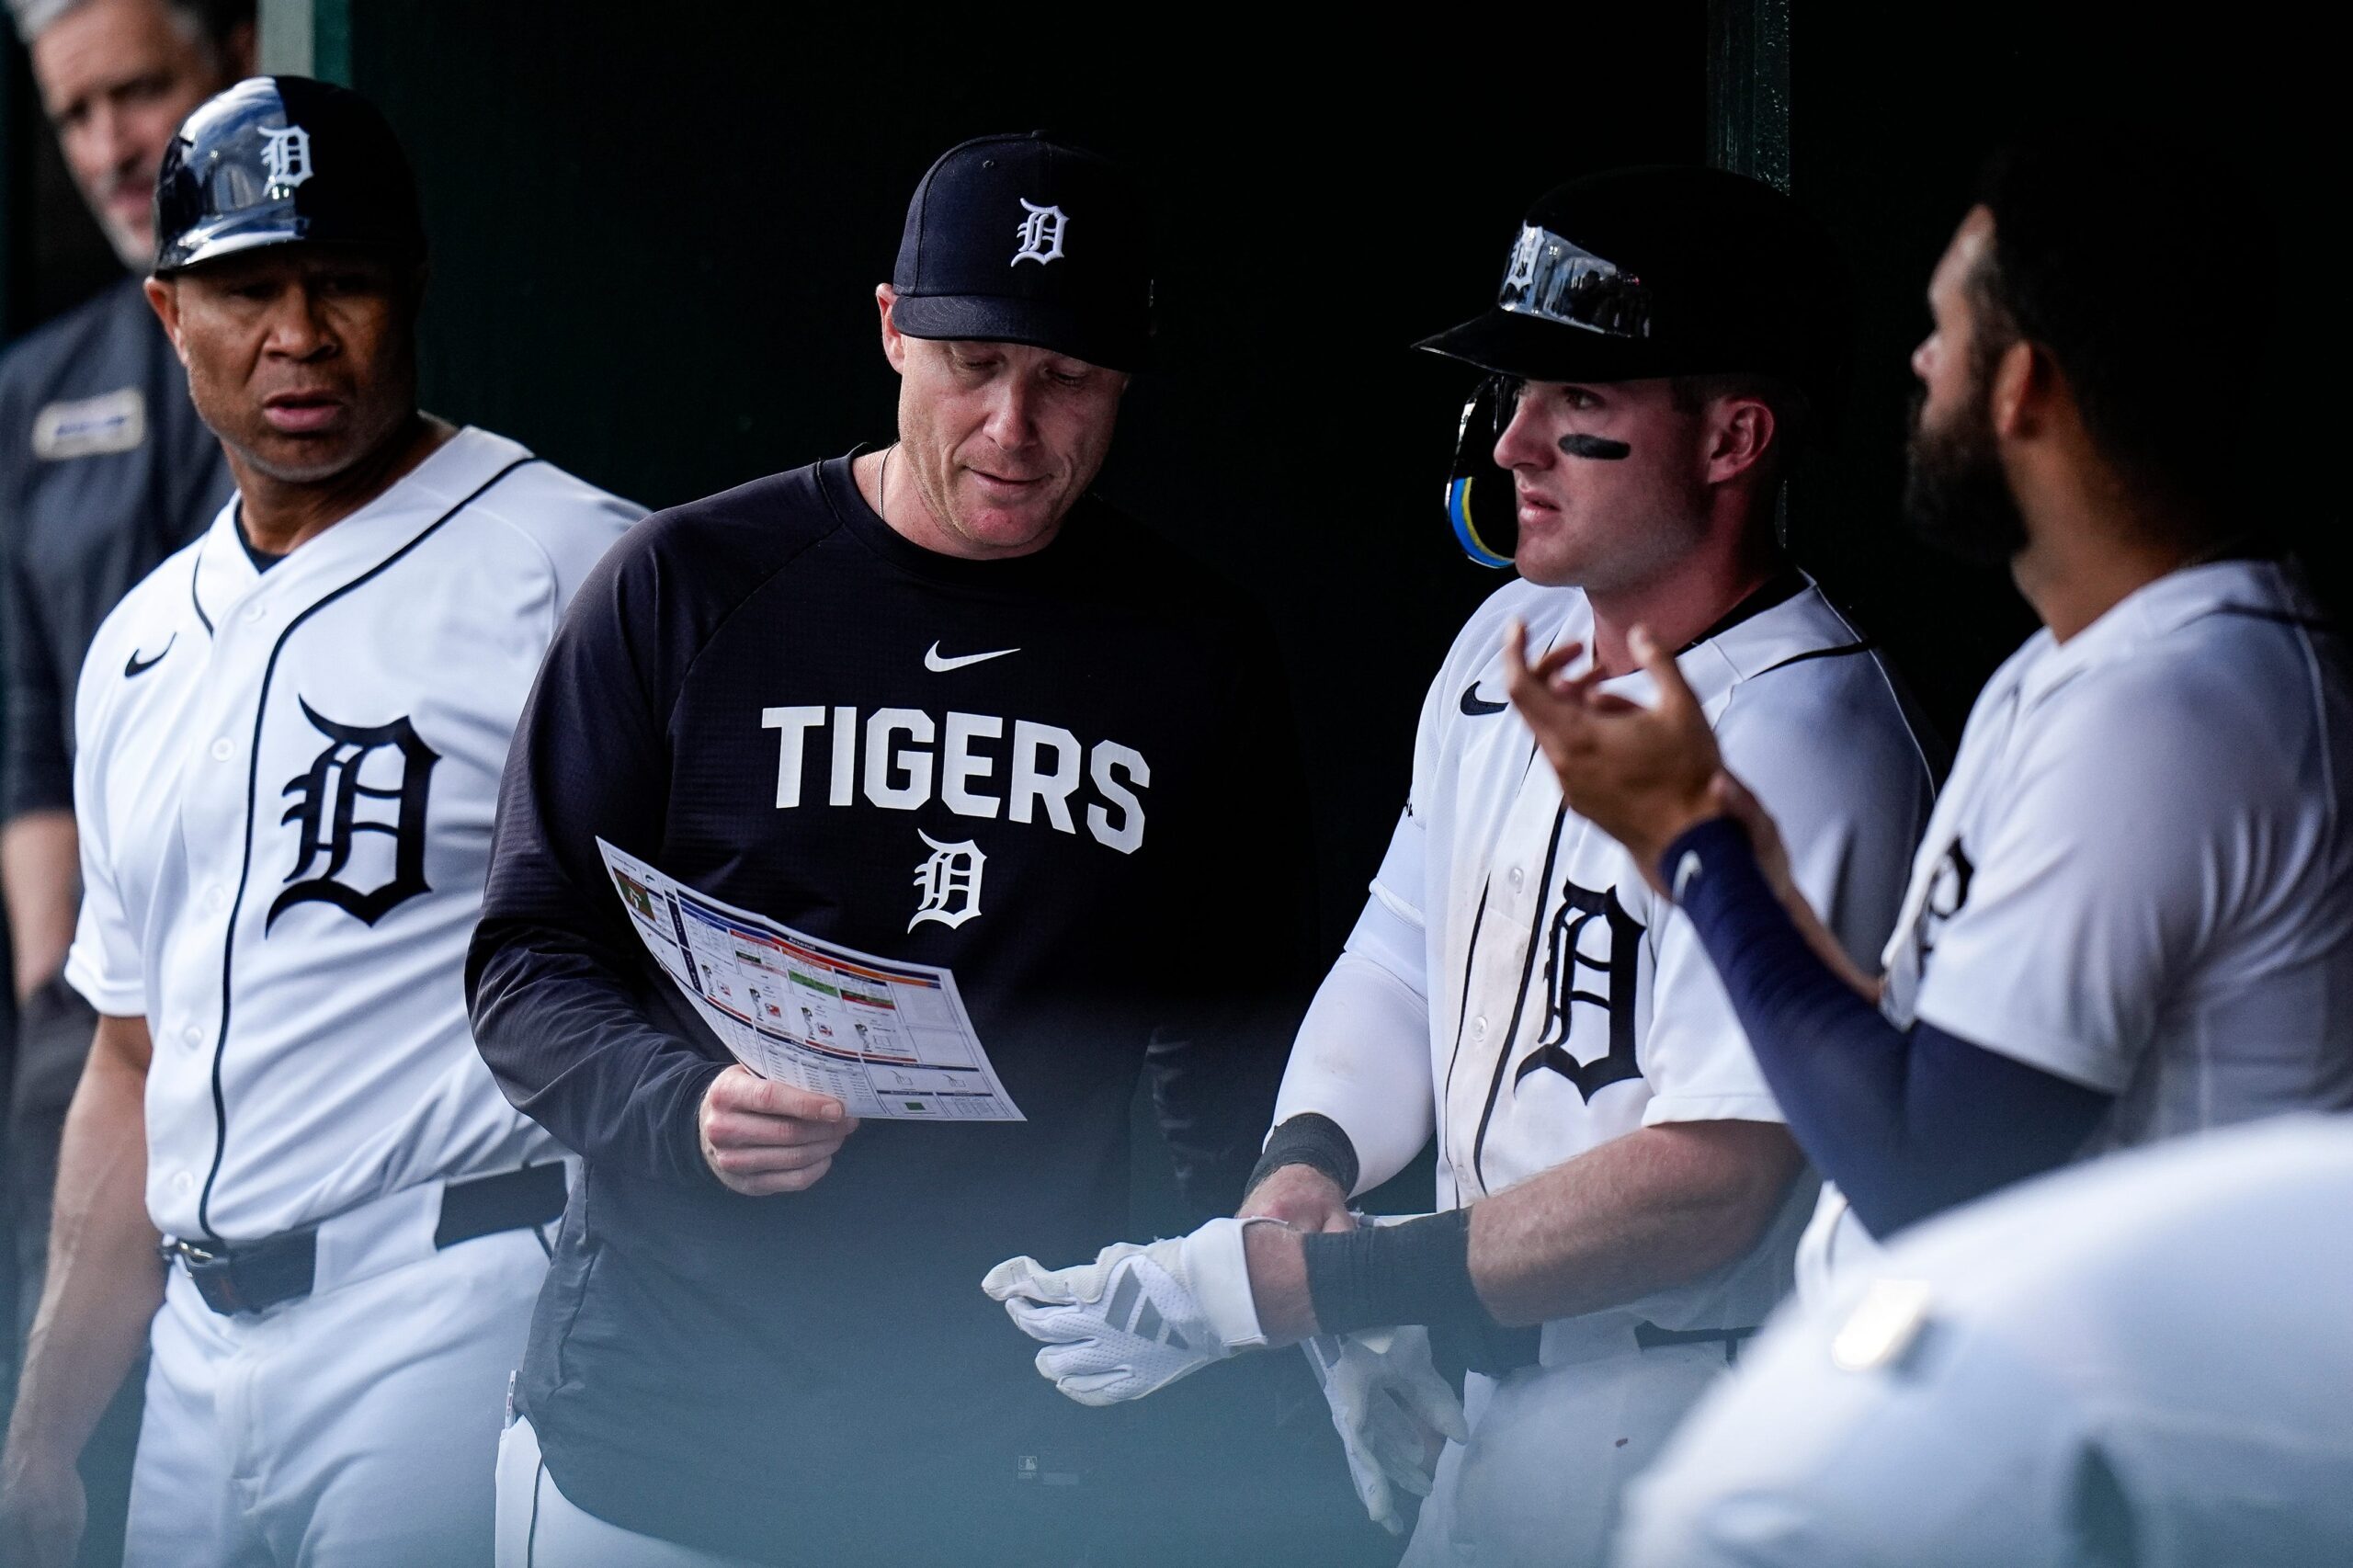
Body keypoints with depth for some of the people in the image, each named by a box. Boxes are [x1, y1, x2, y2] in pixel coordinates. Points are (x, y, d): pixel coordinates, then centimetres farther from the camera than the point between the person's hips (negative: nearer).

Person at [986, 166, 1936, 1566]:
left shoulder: (1796, 740, -19)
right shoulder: (1510, 640, 8)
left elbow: (1705, 1184, -25)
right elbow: (1405, 958, 17)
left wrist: (1259, 1287, -26)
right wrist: (1302, 1173, -6)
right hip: (1493, 1419, 7)